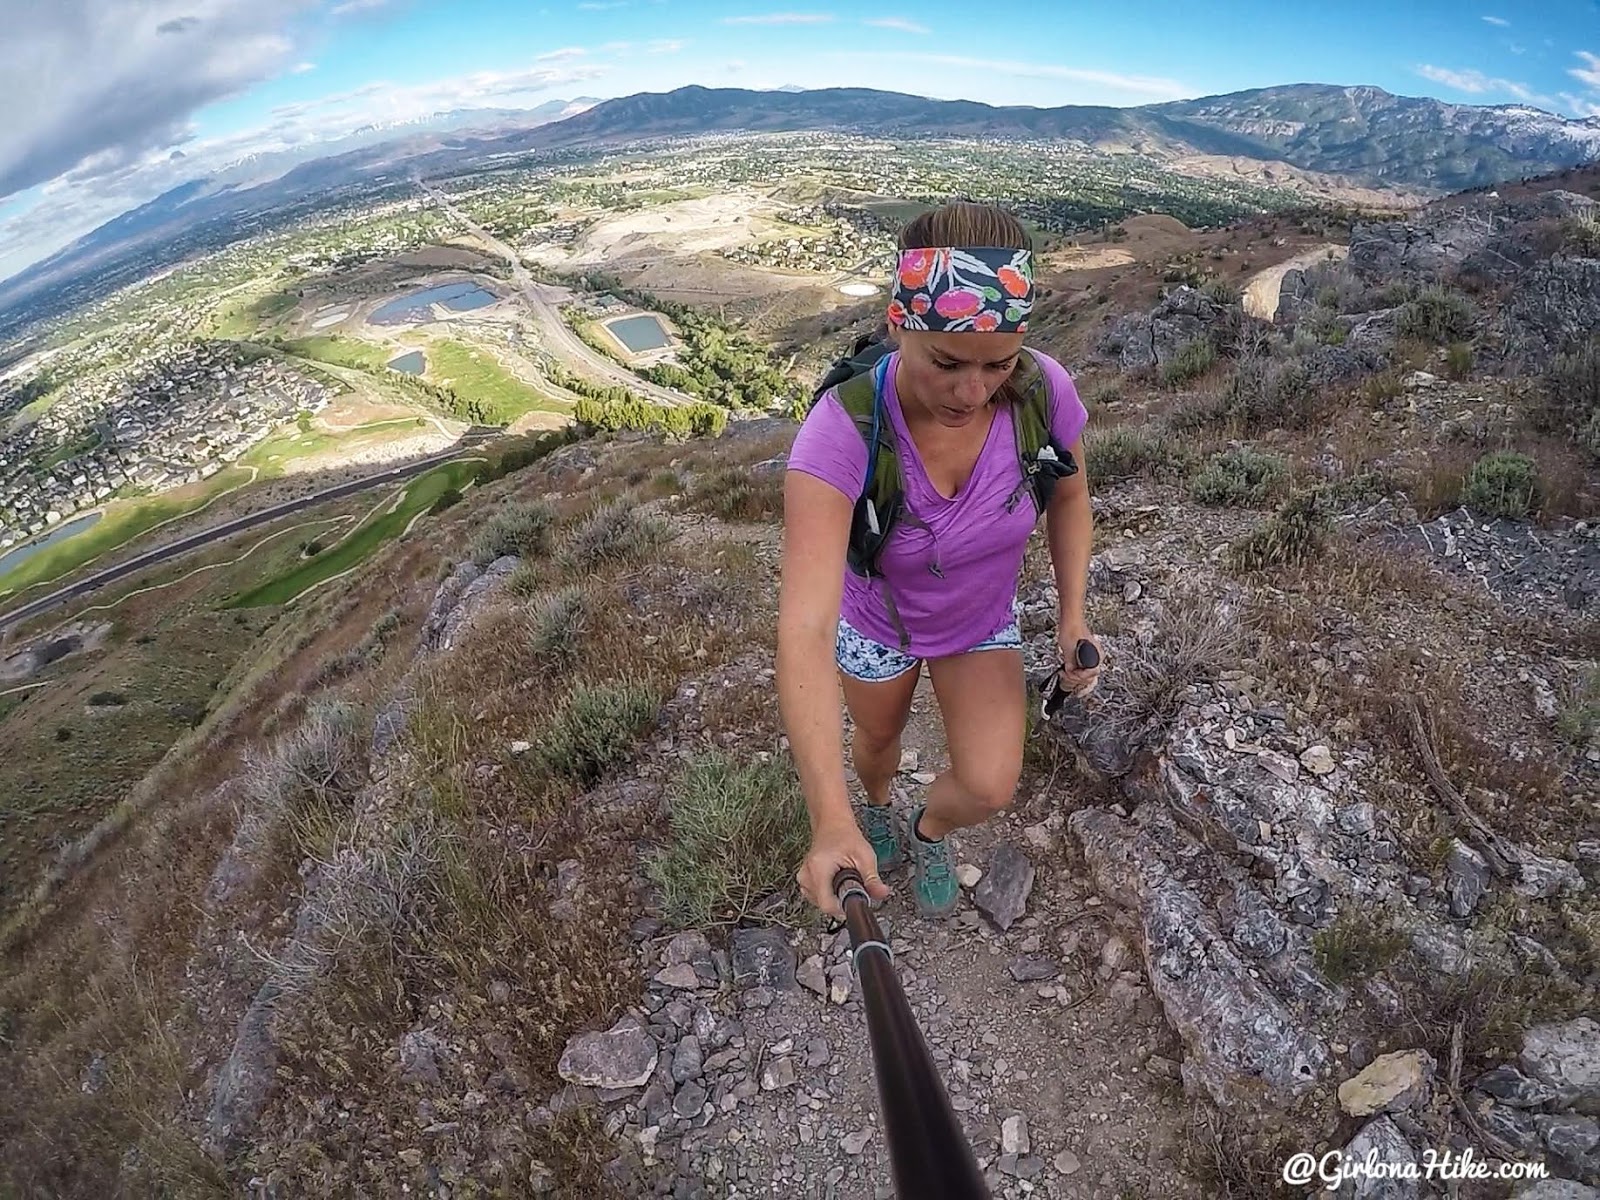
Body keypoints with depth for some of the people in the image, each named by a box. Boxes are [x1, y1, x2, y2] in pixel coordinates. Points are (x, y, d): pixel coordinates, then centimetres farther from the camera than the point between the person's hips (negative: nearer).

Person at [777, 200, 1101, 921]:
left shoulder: (1045, 390, -29)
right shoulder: (846, 428, -41)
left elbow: (1068, 495, -4)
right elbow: (804, 627, -47)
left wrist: (1072, 615, -13)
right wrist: (831, 821, -52)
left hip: (983, 618, 2)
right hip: (875, 618, -1)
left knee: (989, 789, -8)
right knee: (877, 738, 24)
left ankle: (929, 832, 32)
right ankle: (876, 808, 64)